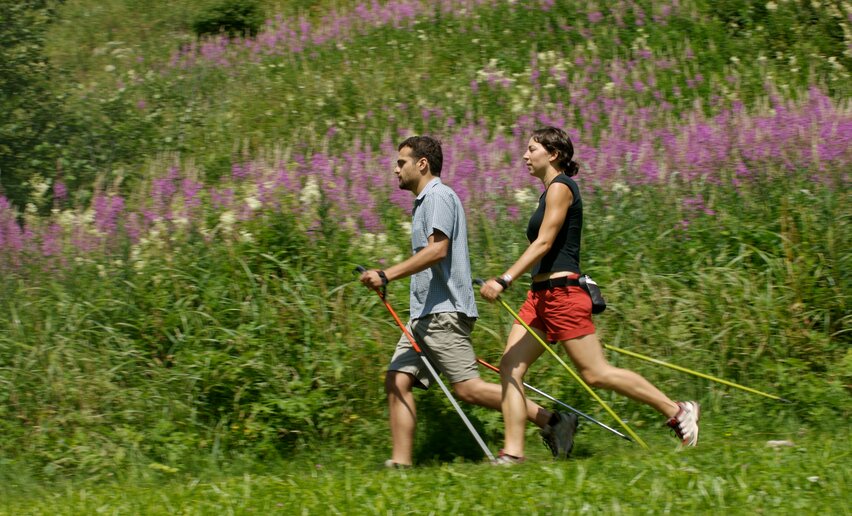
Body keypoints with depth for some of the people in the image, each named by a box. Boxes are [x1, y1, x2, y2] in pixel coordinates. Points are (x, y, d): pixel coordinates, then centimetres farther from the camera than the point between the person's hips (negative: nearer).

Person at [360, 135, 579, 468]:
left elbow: (437, 250, -22)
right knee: (397, 381, 1)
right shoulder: (424, 201, 22)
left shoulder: (439, 196, -9)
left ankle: (552, 422, -7)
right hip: (424, 315, 10)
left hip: (443, 312, -10)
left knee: (468, 388, -12)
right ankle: (400, 463, -2)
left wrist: (387, 275, -25)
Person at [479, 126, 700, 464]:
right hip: (541, 295, 10)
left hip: (561, 293, -10)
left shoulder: (560, 187, -9)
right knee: (510, 368, -1)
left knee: (596, 374, -7)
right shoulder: (551, 191, 19)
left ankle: (677, 411, 2)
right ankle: (513, 453, -5)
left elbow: (543, 243, -18)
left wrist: (504, 280, -24)